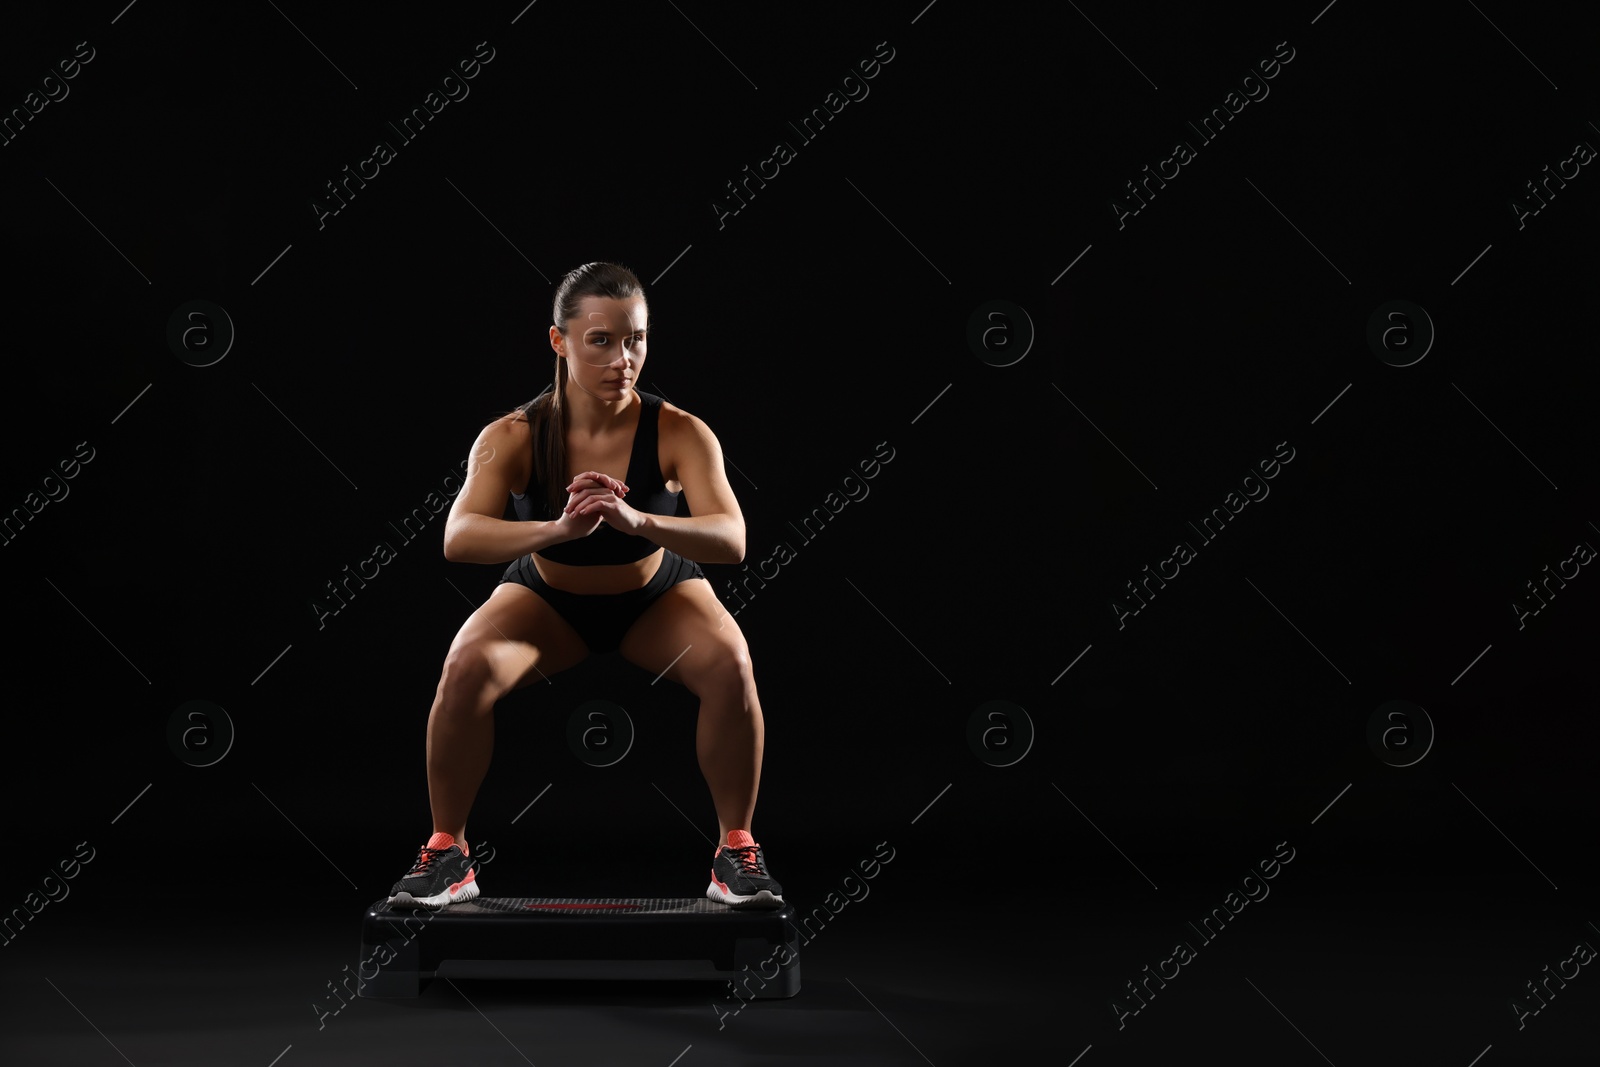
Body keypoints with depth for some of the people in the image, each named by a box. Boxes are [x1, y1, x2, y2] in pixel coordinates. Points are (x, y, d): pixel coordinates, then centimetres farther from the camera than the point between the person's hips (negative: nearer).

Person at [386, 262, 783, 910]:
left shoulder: (678, 433, -27)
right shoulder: (514, 437, -26)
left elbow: (731, 541, -39)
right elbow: (458, 540, -40)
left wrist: (638, 520, -58)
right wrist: (555, 529, -58)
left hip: (657, 598, 0)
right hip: (548, 600, 0)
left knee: (730, 663, -30)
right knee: (465, 668, -28)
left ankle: (736, 849, -11)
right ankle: (447, 851, -8)